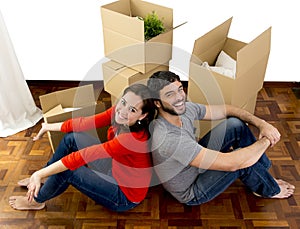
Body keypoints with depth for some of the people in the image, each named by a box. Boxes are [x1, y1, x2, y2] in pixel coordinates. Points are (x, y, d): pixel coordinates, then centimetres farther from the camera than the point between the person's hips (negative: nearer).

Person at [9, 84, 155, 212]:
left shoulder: (133, 138, -37)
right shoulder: (118, 112, -16)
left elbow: (83, 156, -37)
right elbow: (86, 123, -6)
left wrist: (40, 173, -32)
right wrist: (50, 127, 3)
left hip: (125, 195, -7)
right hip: (114, 168, 7)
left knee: (67, 169, -16)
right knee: (72, 138, 3)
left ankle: (36, 201, 15)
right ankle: (44, 180, 25)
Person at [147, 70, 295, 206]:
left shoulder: (183, 108, -13)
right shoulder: (167, 138, -38)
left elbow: (225, 110, 0)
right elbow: (229, 163, -37)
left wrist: (261, 123, -14)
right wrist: (266, 140, -23)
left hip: (197, 165, 8)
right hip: (191, 192, -7)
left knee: (236, 125, -4)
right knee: (239, 160, -24)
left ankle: (263, 170, 14)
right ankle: (270, 190, 10)